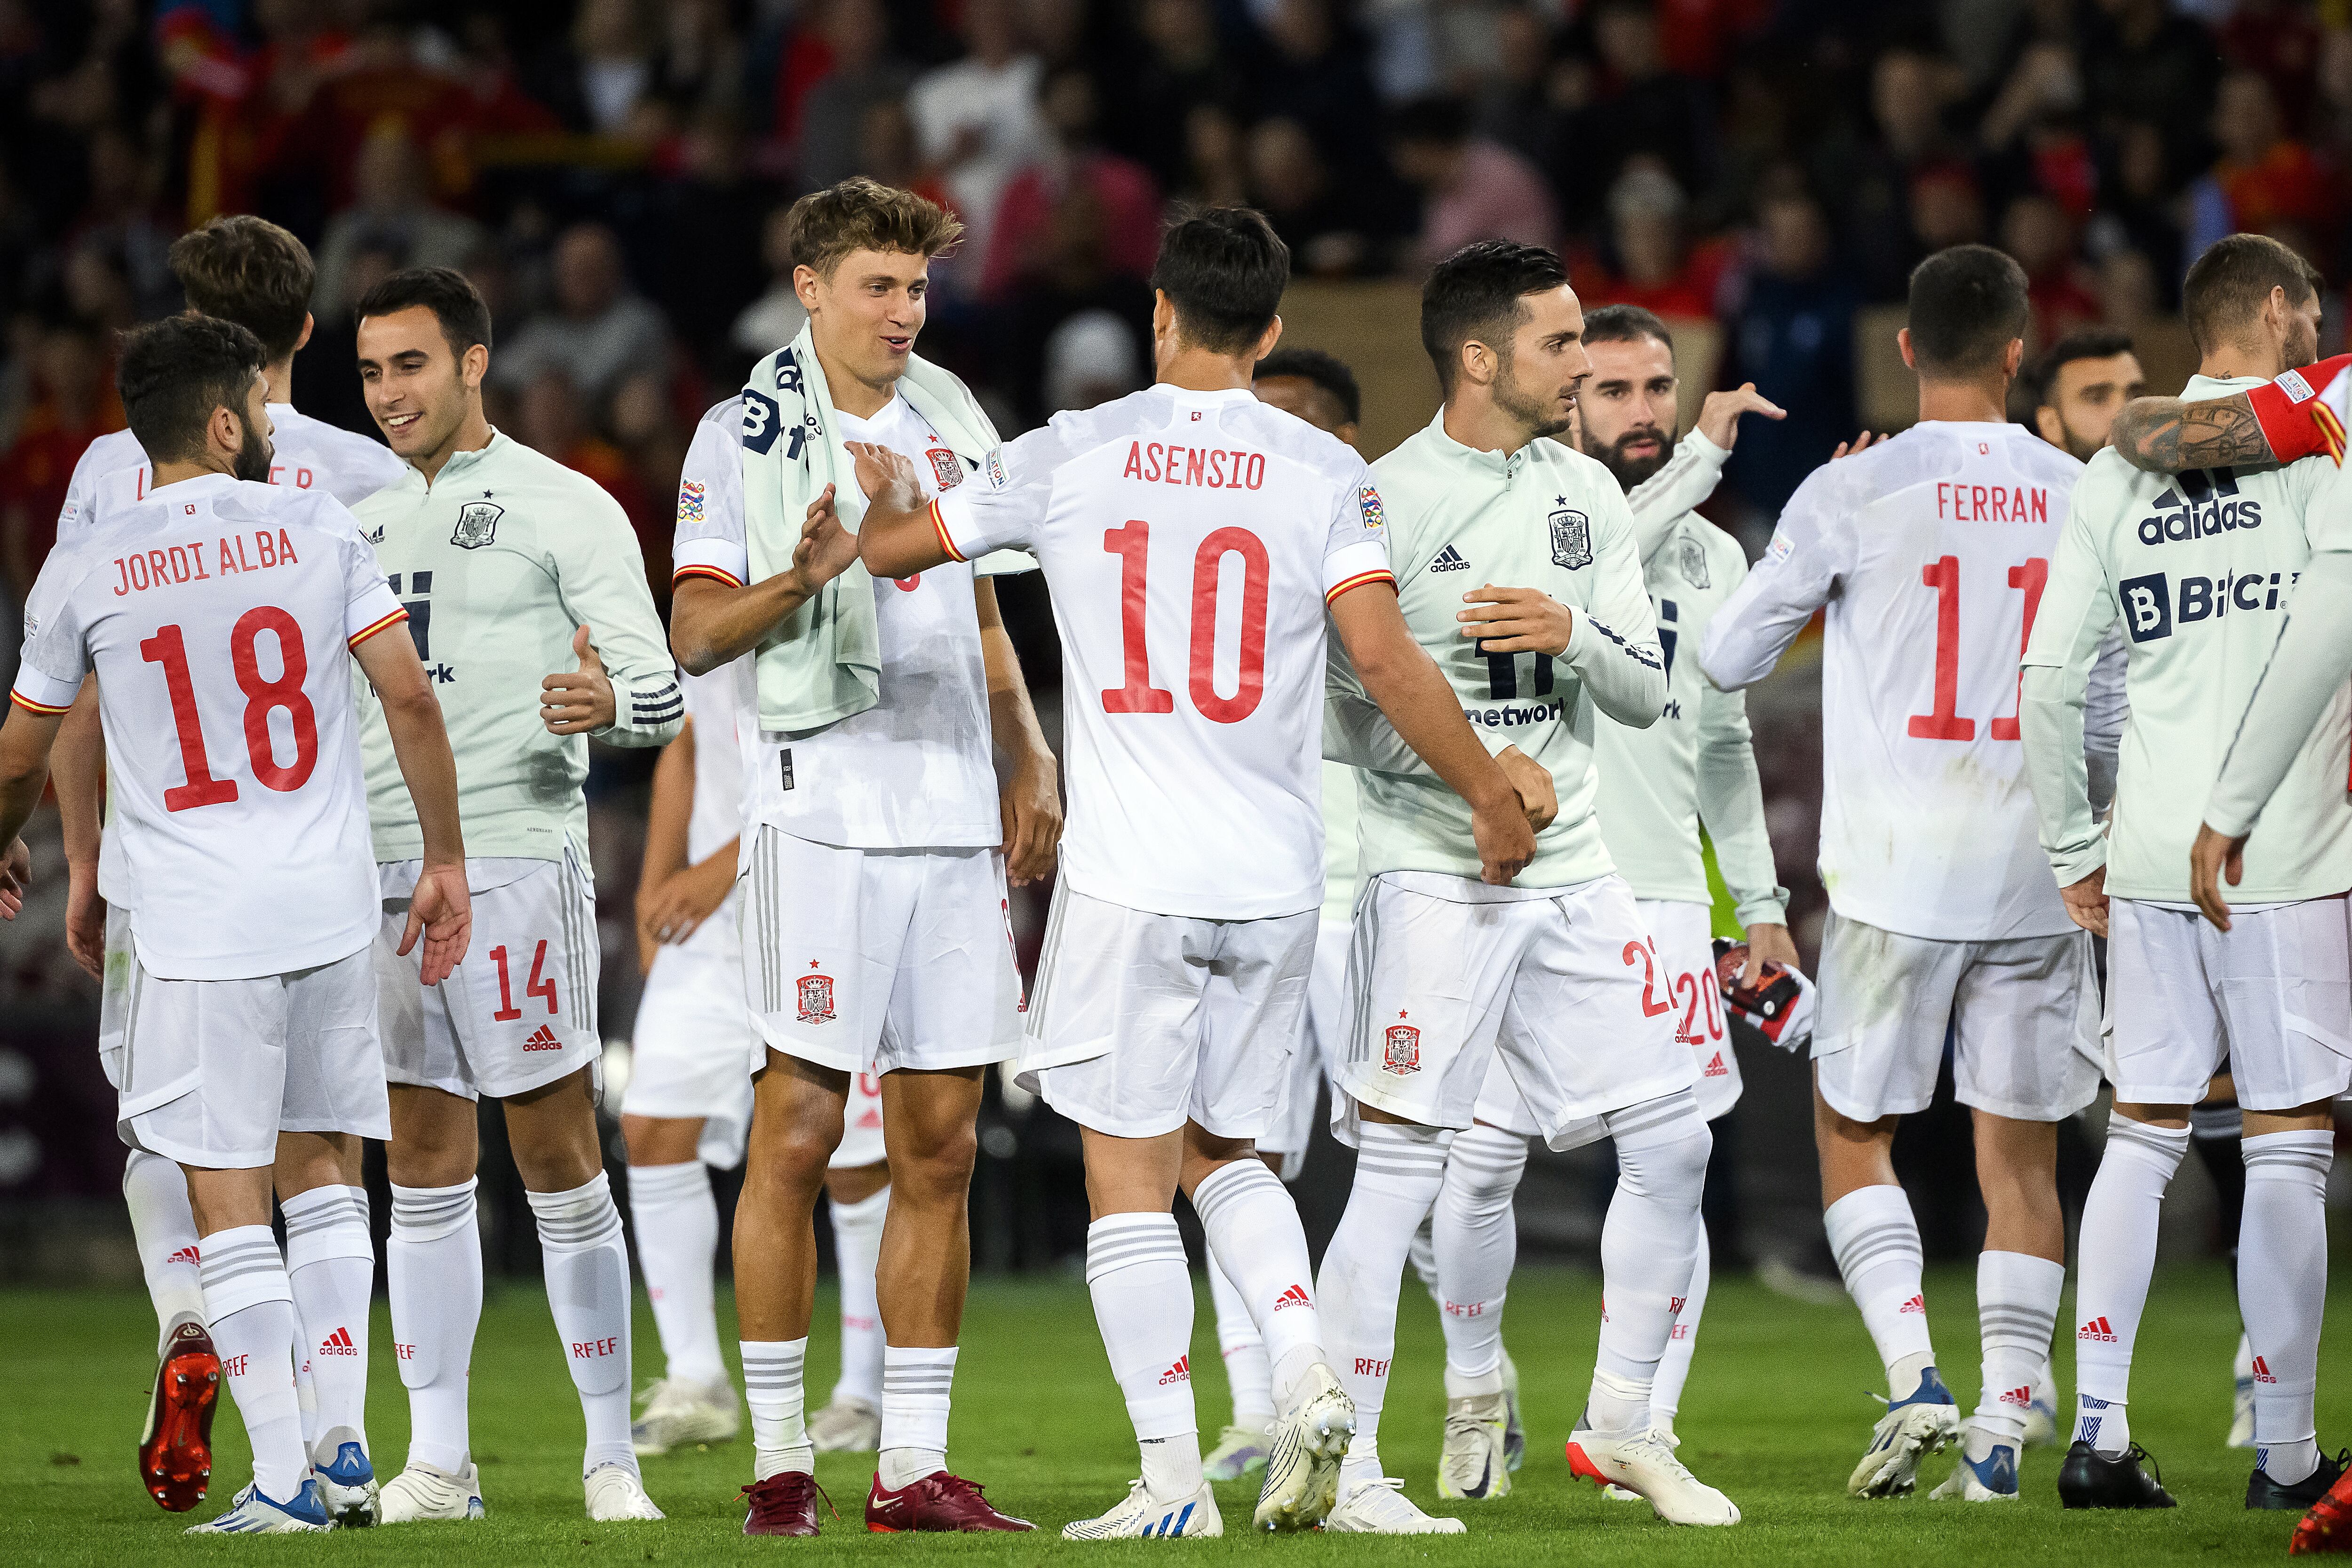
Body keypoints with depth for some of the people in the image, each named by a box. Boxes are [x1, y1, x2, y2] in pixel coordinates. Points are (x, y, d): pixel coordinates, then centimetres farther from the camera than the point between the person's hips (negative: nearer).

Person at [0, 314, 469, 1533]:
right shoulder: (311, 526, 1)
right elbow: (411, 700, -2)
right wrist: (444, 860, 8)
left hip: (196, 928, -2)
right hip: (332, 905, 3)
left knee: (227, 1202, 0)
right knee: (319, 1171, 17)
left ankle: (283, 1477, -5)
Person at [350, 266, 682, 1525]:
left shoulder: (565, 508, -1)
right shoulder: (370, 524, 18)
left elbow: (660, 694, -7)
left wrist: (607, 701, -28)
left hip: (515, 856, -6)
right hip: (382, 866, 6)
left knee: (559, 1158, -4)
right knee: (425, 1165, 6)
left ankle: (611, 1457, 1)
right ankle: (438, 1460, 8)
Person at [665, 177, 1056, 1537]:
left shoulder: (951, 424, 15)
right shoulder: (751, 437, -1)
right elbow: (694, 634, -6)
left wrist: (1030, 764, 17)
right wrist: (800, 577, -23)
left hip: (955, 815, 5)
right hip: (822, 809, -5)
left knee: (941, 1146, 4)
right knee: (798, 1131, -6)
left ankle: (916, 1466, 6)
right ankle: (780, 1457, 1)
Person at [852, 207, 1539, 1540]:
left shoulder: (1073, 457, -1)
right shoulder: (1326, 474, 0)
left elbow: (890, 547, 10)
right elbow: (1386, 656, -8)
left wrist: (884, 496, 33)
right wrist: (1491, 792, 3)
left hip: (1131, 878, -3)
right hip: (1276, 878, 3)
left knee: (1130, 1185, 3)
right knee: (1224, 1154, 19)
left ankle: (1174, 1481, 0)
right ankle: (1308, 1374, -2)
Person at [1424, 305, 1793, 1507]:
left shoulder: (1712, 556, 16)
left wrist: (1760, 896, 18)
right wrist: (1699, 458, -22)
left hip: (1660, 893, 3)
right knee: (1483, 1159, -3)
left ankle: (1648, 1427, 5)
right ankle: (1476, 1389, 19)